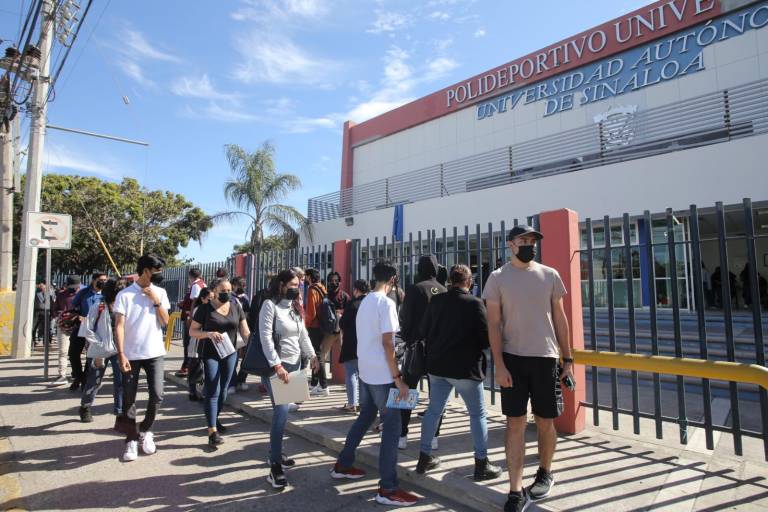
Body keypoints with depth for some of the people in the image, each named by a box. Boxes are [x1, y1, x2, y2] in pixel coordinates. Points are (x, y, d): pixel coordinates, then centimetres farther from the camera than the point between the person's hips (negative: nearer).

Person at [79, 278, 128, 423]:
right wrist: (99, 347, -11)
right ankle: (85, 408, 37)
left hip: (119, 350, 2)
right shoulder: (98, 307, -7)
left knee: (122, 381, -6)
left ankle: (120, 412, 2)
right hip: (100, 351, -2)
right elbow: (89, 330, -6)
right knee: (94, 382, 12)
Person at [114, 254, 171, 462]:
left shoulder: (160, 293, 4)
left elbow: (165, 322, 1)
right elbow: (119, 326, -9)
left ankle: (145, 431, 23)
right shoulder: (125, 295, -5)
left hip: (154, 353, 2)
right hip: (131, 355, -2)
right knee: (129, 399, 4)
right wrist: (121, 354, -15)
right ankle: (131, 440, 19)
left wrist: (156, 301, -11)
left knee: (157, 395, -2)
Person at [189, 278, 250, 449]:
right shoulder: (205, 308, -6)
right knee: (213, 391, -10)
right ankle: (212, 431, -10)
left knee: (223, 390, 16)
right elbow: (192, 331, -3)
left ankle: (215, 420, 36)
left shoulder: (236, 307, 3)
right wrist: (209, 334, -22)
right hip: (210, 354, -4)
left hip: (230, 354, 4)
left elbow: (245, 332, 3)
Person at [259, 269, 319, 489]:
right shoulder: (270, 305, -10)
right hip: (276, 365, -7)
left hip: (294, 363, 7)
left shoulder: (294, 307, 13)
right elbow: (265, 337, -17)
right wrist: (277, 365, -22)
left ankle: (276, 453, 25)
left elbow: (303, 334, 17)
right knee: (282, 411, -12)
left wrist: (312, 355, 7)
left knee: (284, 410, 10)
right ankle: (275, 467, -6)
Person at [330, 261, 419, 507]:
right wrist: (398, 379, -16)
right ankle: (387, 489, 3)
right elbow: (387, 343, -19)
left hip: (365, 371, 9)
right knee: (392, 426, -1)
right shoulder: (386, 303, -15)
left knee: (364, 418, 22)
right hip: (382, 375, -9)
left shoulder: (364, 301, 10)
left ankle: (342, 465, 33)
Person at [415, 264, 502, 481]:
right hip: (465, 368, -5)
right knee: (477, 414, 10)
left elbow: (425, 331, 8)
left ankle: (425, 458, 24)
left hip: (437, 367, 5)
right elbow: (486, 339, -11)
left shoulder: (435, 301, 0)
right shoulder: (475, 303, -14)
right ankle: (481, 465, 15)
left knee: (433, 410, 16)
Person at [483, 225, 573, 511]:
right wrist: (499, 365, -10)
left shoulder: (549, 275, 5)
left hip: (545, 358, 2)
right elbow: (493, 324, -3)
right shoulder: (498, 278, -2)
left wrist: (568, 359, 7)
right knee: (515, 423, 0)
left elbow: (559, 318, 9)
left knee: (545, 422, 12)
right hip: (513, 359, -2)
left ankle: (545, 473, 36)